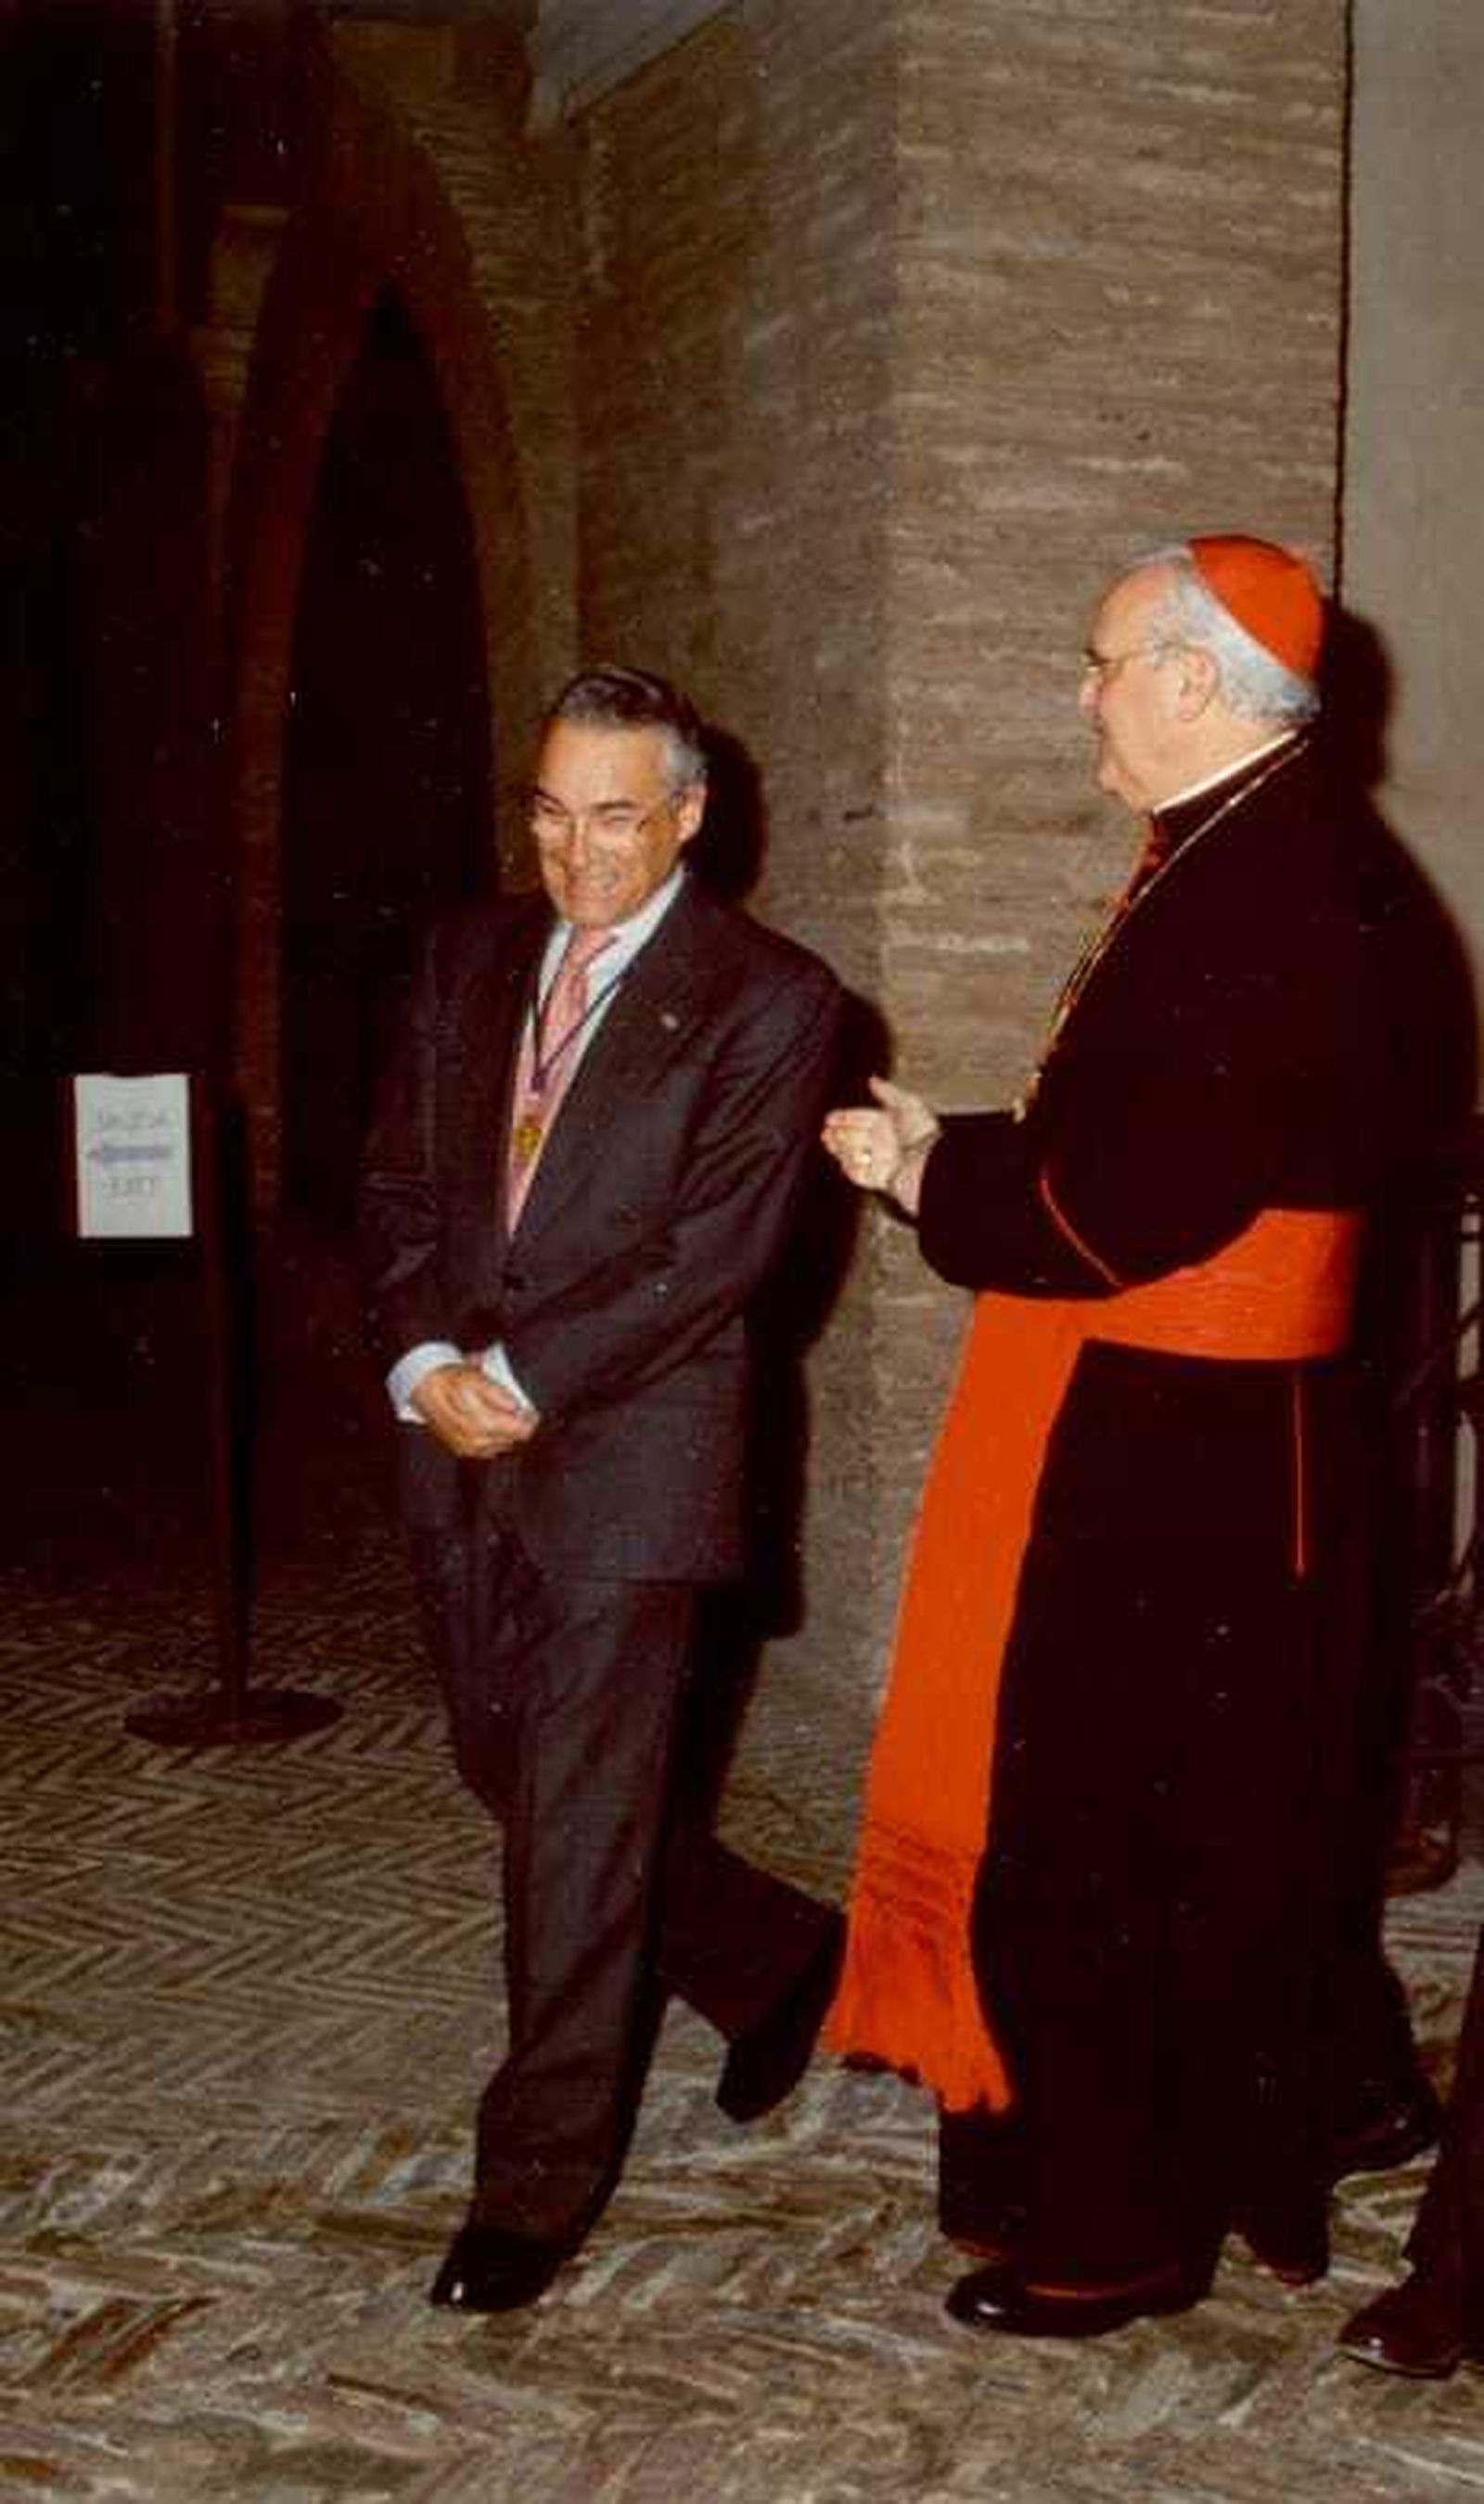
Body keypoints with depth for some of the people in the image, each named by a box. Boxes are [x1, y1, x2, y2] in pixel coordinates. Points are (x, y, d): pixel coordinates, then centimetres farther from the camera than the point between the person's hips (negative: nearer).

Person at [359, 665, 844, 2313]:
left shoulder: (766, 1001, -6)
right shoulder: (467, 960, 11)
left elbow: (715, 1253, -12)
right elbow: (398, 1184, 10)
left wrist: (520, 1378, -16)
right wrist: (424, 1361, -6)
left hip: (625, 1454, -6)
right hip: (461, 1441, 7)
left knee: (579, 1824, -2)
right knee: (514, 1780, 16)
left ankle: (537, 2182, 13)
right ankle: (777, 1961, 38)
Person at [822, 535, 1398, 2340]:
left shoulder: (1249, 893, -22)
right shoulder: (1252, 857, 11)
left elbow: (1135, 1203, -25)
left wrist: (930, 1177, -10)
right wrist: (958, 1152, 6)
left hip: (1160, 1453, -10)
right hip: (1217, 1441, 10)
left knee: (1089, 1839, 2)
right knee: (1221, 1826, 20)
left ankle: (1111, 2234, 18)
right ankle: (1249, 2184, 36)